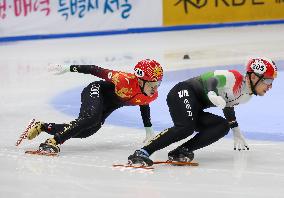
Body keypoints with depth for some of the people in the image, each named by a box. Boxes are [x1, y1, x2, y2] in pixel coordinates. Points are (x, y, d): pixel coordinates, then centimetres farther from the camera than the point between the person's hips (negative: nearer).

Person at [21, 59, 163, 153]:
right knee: (90, 118, -36)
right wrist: (68, 69, -24)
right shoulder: (126, 80, -35)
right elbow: (97, 71, -27)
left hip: (107, 106, 7)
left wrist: (149, 130, 16)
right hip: (96, 91, -7)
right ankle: (53, 142, -38)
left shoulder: (152, 96, -14)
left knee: (84, 132, 2)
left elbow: (144, 106, 12)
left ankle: (41, 127, 15)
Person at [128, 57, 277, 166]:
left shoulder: (247, 95, 14)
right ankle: (142, 152, -38)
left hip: (196, 109, 9)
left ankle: (180, 152, -20)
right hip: (183, 93, -9)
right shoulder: (235, 79, -15)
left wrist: (237, 134, 36)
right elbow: (212, 80, -30)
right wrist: (212, 93, -53)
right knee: (186, 128, -34)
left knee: (223, 126, -11)